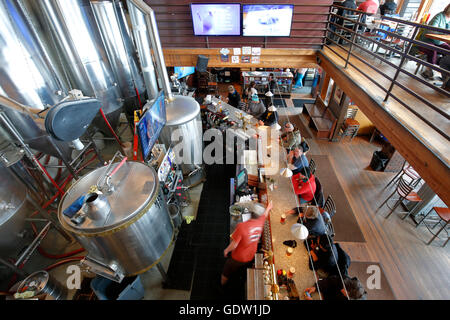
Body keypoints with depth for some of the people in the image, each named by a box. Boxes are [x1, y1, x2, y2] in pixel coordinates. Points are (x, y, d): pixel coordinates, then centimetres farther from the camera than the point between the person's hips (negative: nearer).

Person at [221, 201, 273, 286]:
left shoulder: (242, 226, -35)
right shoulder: (260, 222, -18)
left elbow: (233, 245, -28)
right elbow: (265, 214, 6)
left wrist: (226, 250, -7)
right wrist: (268, 208, 27)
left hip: (237, 258, -5)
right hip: (250, 258, 5)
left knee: (225, 274, 22)